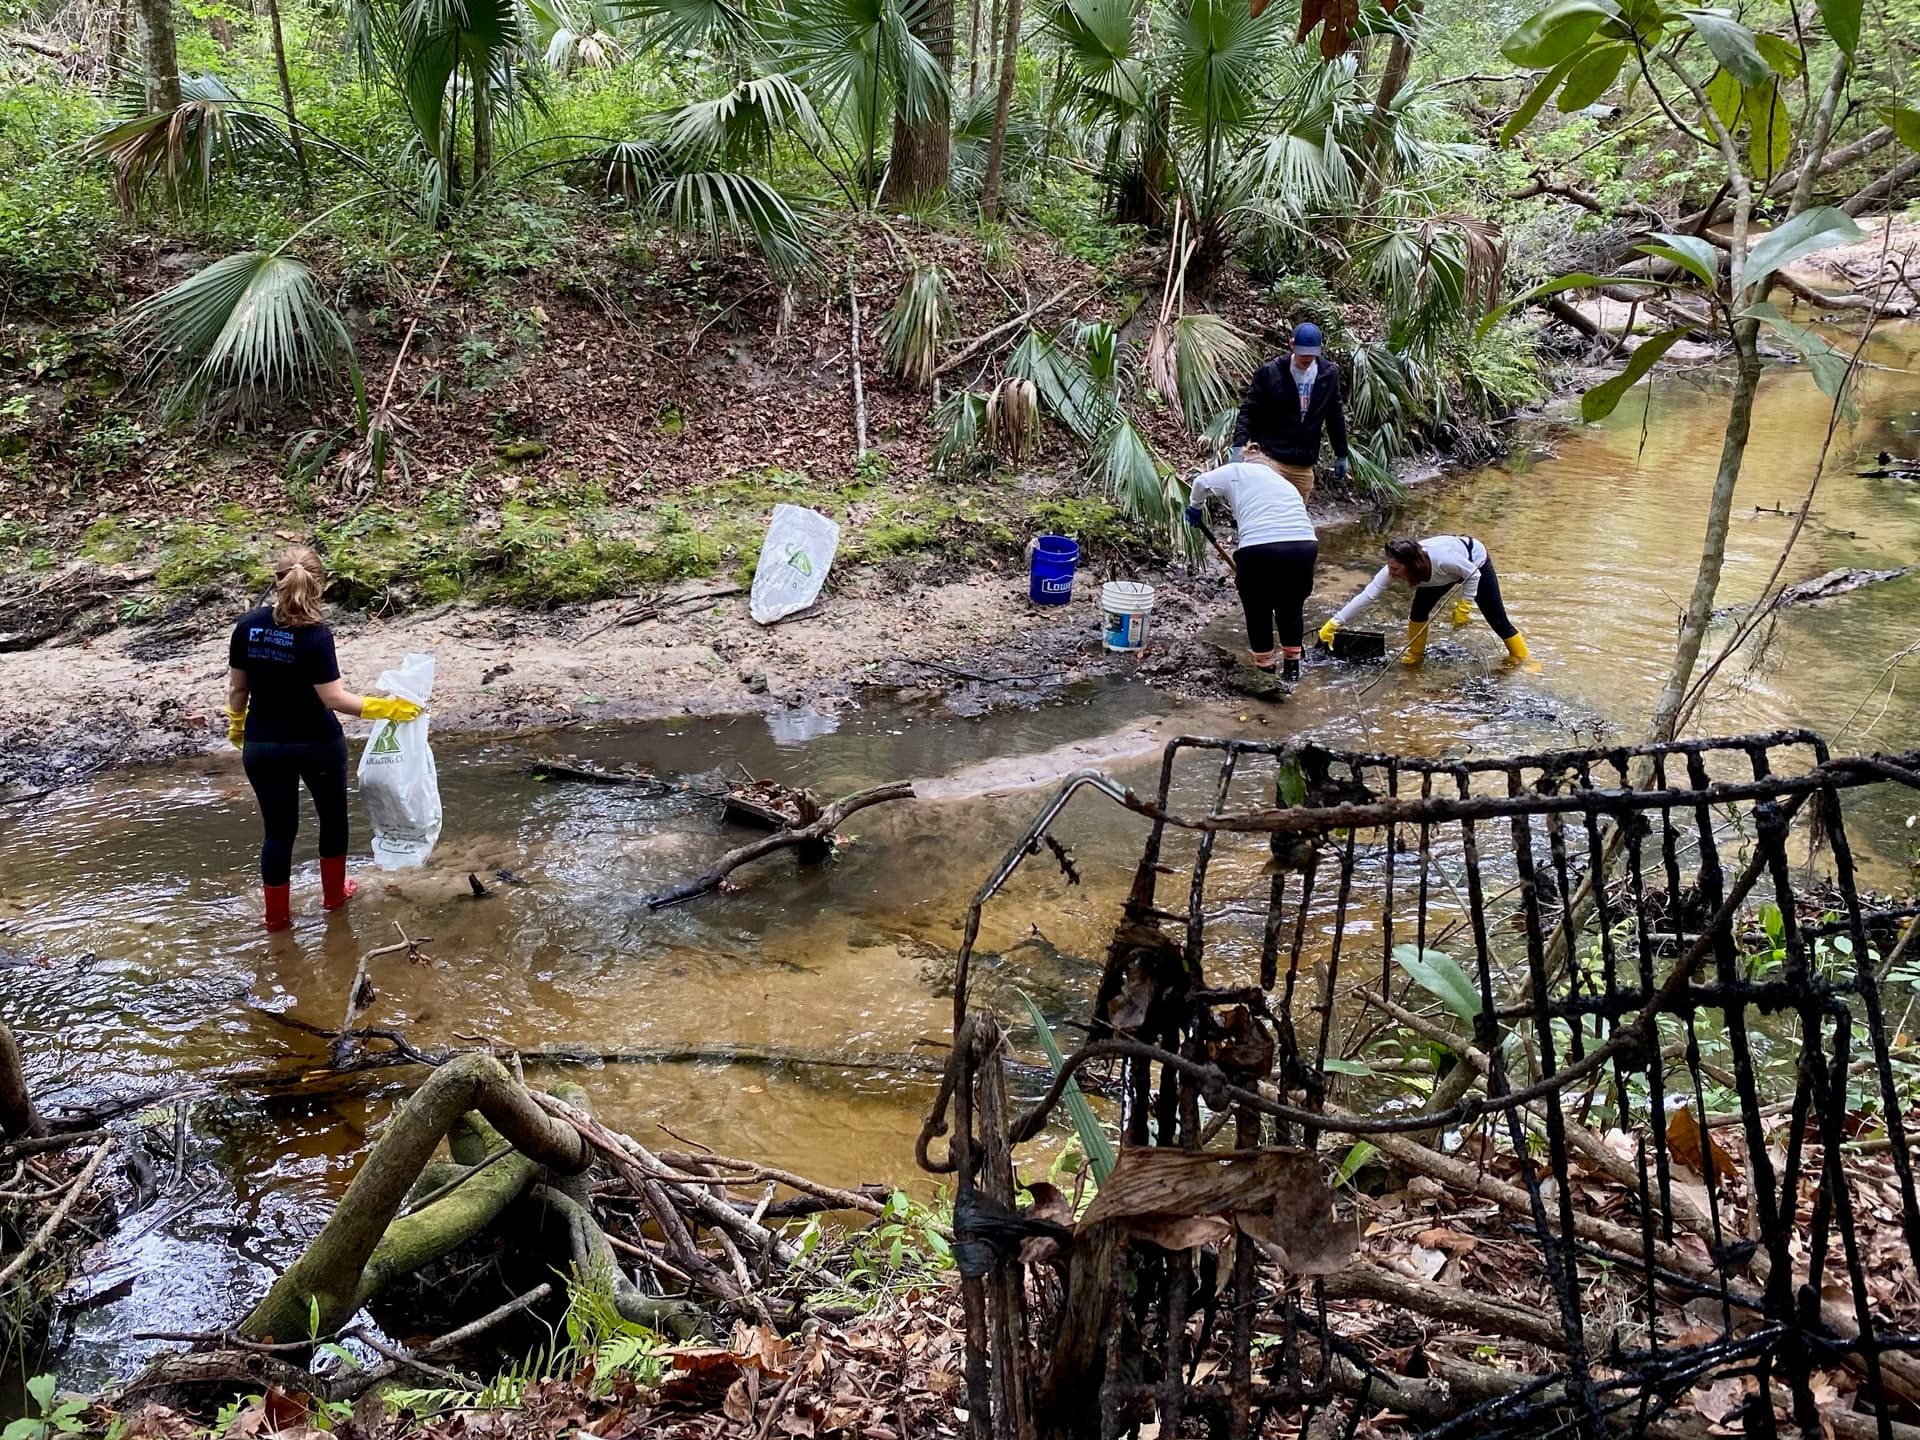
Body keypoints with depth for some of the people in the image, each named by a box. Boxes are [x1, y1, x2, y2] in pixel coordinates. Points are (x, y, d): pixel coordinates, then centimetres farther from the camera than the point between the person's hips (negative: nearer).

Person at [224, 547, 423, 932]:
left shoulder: (248, 625, -7)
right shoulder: (316, 635, -20)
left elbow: (237, 688, 2)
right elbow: (333, 698, -20)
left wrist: (236, 725, 19)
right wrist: (384, 708, -13)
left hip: (262, 747, 3)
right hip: (317, 744, -3)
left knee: (279, 829, 13)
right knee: (332, 814, 22)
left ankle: (277, 914, 21)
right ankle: (333, 893, 36)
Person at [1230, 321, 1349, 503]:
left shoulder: (1328, 374, 3)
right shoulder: (1270, 372, -8)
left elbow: (1335, 416, 14)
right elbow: (1248, 411, -5)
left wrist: (1341, 454, 16)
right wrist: (1239, 444, -19)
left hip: (1304, 466, 4)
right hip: (1270, 458, -4)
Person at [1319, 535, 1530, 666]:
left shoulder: (1441, 560, -47)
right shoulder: (1394, 568, -33)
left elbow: (1472, 573, -28)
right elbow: (1366, 596, -32)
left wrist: (1463, 606, -24)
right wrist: (1335, 622, -35)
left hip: (1476, 561, -4)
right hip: (1448, 571, 4)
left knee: (1497, 619, 2)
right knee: (1418, 611, -11)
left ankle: (1523, 661, 20)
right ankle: (1414, 655, 10)